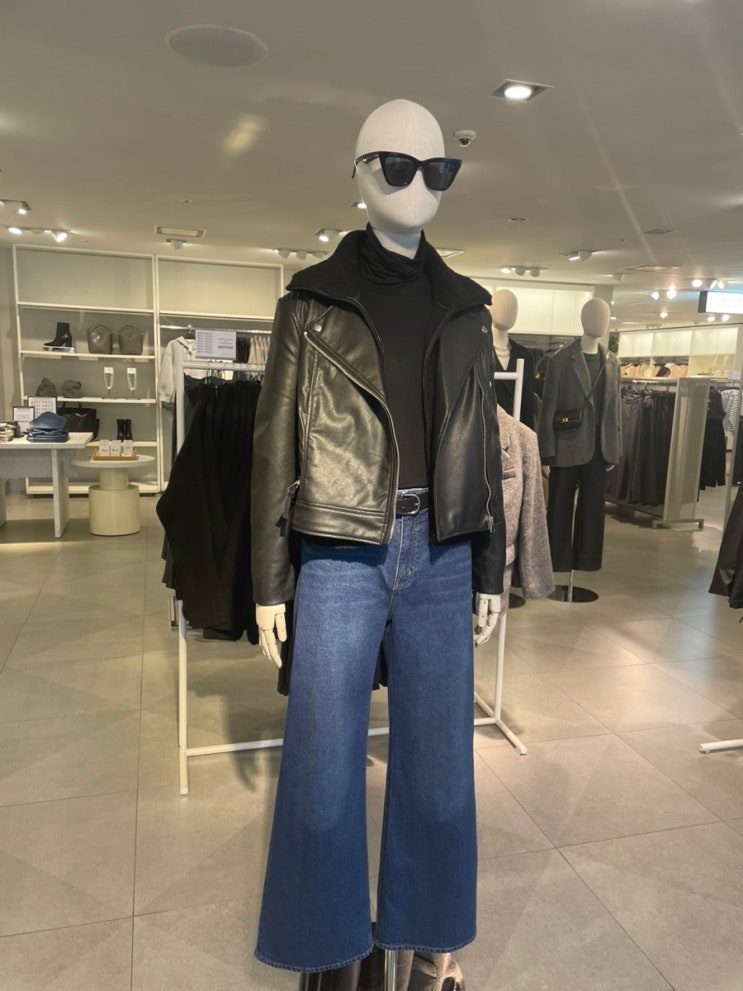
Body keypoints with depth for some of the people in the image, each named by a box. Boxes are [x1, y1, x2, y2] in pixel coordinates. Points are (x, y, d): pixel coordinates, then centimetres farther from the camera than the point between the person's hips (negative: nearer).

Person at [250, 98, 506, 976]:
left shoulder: (462, 307, 10)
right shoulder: (311, 301, 2)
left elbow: (482, 443, 11)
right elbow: (275, 442, 0)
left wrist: (491, 569, 10)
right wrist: (269, 582, -2)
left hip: (441, 555, 3)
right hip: (342, 555, -2)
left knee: (438, 754, 12)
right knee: (325, 759, 6)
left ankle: (423, 931, 37)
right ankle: (324, 943, 33)